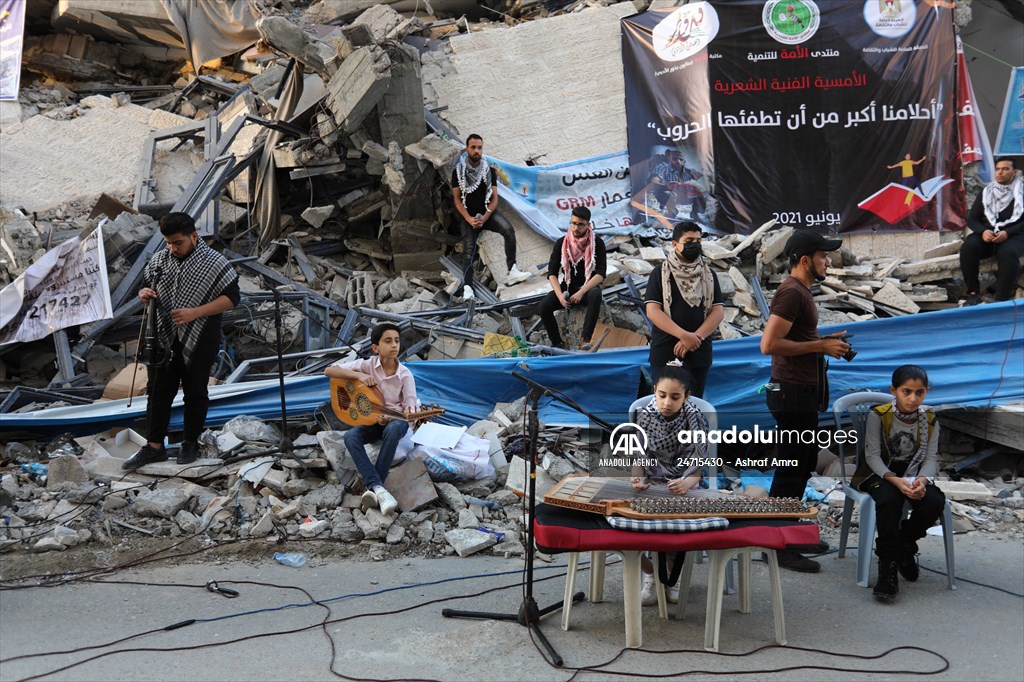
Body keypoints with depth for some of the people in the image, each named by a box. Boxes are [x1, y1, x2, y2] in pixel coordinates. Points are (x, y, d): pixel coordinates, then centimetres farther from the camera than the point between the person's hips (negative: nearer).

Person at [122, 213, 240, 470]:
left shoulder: (214, 263, -10)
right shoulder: (159, 260, 4)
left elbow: (232, 298, -12)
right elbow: (145, 288, 16)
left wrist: (195, 313, -22)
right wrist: (144, 294, -11)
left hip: (199, 341, -4)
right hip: (164, 338, 4)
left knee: (195, 392, 7)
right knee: (159, 391, 6)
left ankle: (191, 443, 22)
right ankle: (154, 447, 13)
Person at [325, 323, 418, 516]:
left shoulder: (405, 374, -11)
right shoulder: (367, 365, -9)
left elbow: (411, 408, -12)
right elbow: (329, 370, -14)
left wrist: (390, 418, -31)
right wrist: (359, 375, -27)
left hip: (395, 419, -2)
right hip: (371, 419, 2)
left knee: (393, 429, -39)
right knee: (351, 436, -30)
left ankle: (373, 488, -34)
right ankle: (378, 488, -42)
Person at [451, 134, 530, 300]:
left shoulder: (489, 170, 3)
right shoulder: (458, 171, 1)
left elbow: (494, 198, 0)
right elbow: (457, 199, -1)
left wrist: (484, 218, -15)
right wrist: (469, 219, -15)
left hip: (487, 213, 1)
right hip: (468, 216, -1)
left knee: (509, 230, -26)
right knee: (469, 250, -16)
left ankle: (512, 271, -29)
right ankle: (467, 288, -29)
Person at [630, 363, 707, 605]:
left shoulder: (695, 418, -11)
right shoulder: (645, 415, -7)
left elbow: (696, 468, -14)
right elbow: (639, 458, -3)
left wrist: (687, 483, -37)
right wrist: (637, 479, -26)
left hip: (682, 488, -1)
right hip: (650, 486, 1)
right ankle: (649, 574, 3)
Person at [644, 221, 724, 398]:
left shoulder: (708, 275, 11)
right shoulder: (660, 273, 2)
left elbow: (718, 311, 3)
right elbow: (652, 311, -8)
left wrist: (695, 337, -13)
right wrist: (683, 335, -18)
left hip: (698, 353, 2)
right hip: (665, 352, -2)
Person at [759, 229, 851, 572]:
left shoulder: (800, 291, 16)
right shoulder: (791, 292, -17)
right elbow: (769, 344, -26)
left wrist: (825, 343, 10)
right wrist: (820, 346, -20)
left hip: (802, 390, 11)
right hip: (793, 392, -11)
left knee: (802, 465, 18)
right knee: (791, 469, -6)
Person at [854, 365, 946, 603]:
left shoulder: (930, 420, -1)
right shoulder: (878, 415, -11)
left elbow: (931, 457, -4)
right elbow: (872, 455, -14)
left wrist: (922, 480, -27)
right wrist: (895, 480, -30)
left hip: (913, 474, 4)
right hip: (879, 473, -3)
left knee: (934, 502, -28)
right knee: (889, 499, -37)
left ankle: (905, 544, 4)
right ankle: (888, 566, -26)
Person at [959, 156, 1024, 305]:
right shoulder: (986, 192, 12)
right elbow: (972, 218, 8)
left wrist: (1007, 233, -20)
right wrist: (983, 231, -14)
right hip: (987, 234, 3)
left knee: (1008, 252, -38)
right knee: (968, 247, -30)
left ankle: (1002, 299, -35)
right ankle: (973, 293, -23)